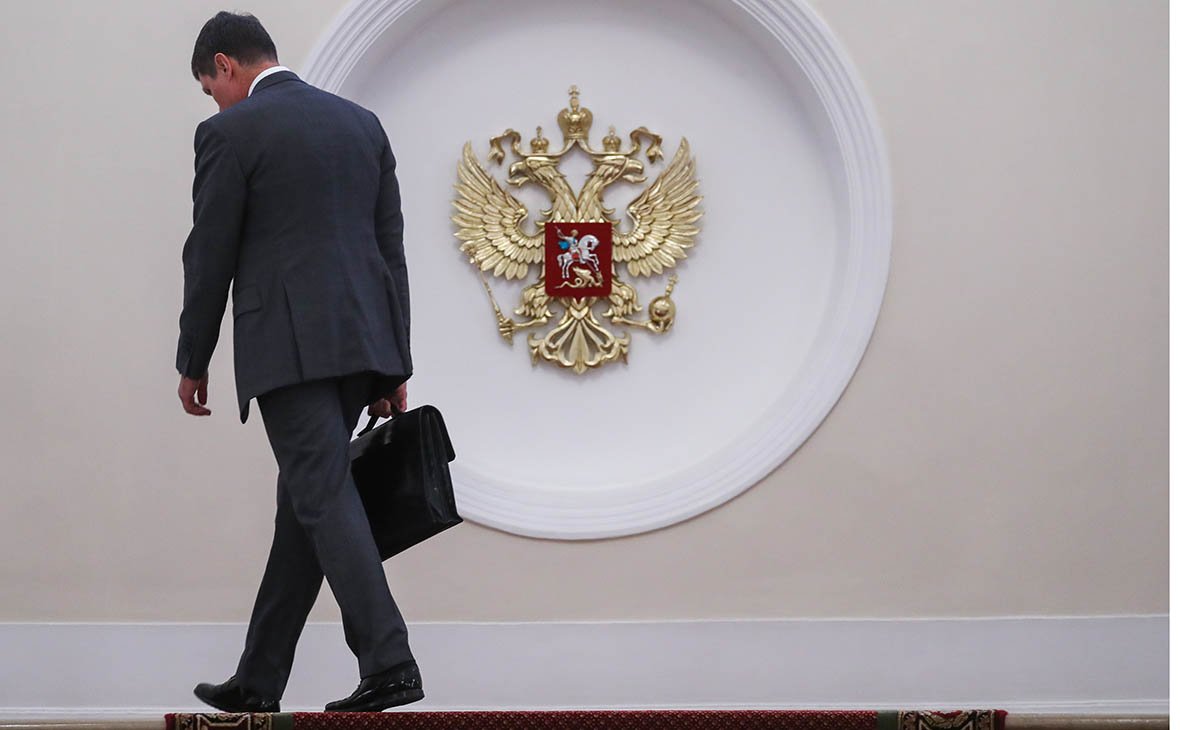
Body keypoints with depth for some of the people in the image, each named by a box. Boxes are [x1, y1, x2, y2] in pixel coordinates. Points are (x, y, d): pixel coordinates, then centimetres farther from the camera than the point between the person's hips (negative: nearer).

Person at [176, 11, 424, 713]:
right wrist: (394, 367, 17)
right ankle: (259, 680, 17)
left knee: (325, 498, -8)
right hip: (364, 340, 7)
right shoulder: (362, 123, 15)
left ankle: (389, 663, -18)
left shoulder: (230, 133, -4)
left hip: (289, 346, -7)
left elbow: (210, 258, -3)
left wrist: (194, 362, 8)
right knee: (307, 500, 11)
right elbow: (391, 250, 15)